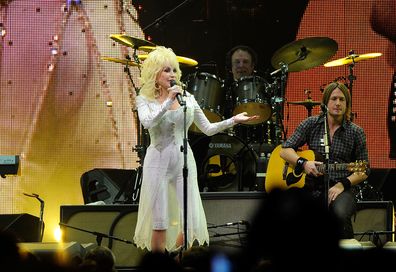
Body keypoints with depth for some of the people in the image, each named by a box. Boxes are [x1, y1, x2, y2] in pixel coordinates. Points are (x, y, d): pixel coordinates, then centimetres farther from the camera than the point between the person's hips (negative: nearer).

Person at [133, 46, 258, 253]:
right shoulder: (144, 99, 0)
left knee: (190, 224, -3)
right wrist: (168, 101, -23)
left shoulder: (186, 98, 8)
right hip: (158, 162, -3)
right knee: (159, 224, -5)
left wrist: (234, 120, -1)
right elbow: (148, 122, -21)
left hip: (184, 161, 3)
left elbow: (208, 129, 10)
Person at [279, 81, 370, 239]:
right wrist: (303, 163, -13)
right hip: (311, 187, 1)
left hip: (339, 189, -1)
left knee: (341, 214, -36)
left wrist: (342, 185, -9)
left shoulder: (356, 132, 6)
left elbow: (363, 171, 7)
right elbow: (285, 150, 6)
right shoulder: (311, 124, 8)